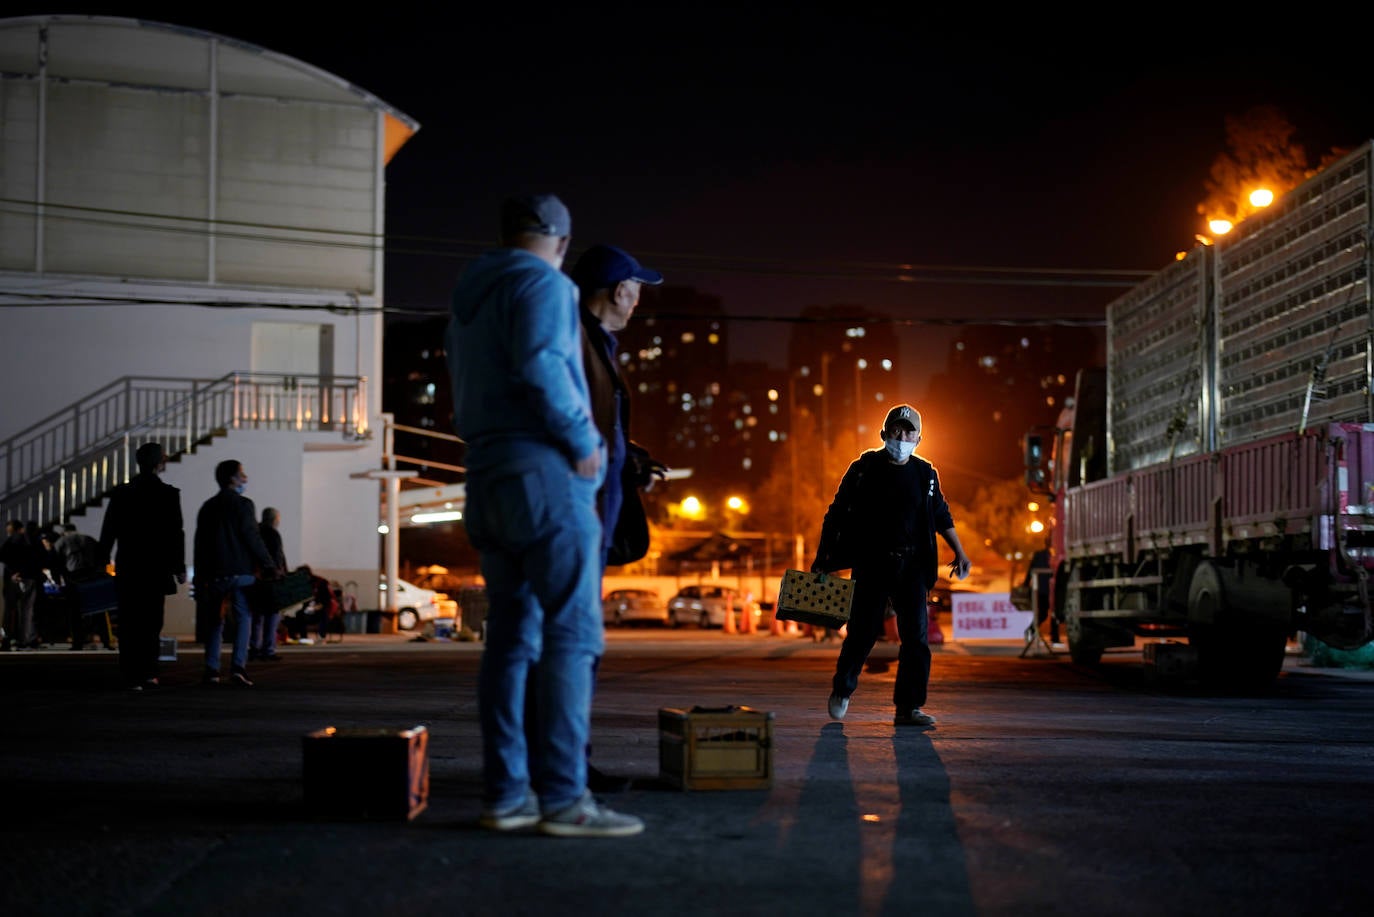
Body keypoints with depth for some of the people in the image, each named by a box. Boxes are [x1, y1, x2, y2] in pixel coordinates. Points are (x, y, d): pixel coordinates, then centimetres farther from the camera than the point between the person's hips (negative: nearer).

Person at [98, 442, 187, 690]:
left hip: (127, 567, 2)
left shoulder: (121, 493, 2)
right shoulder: (168, 494, -7)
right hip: (157, 567, -2)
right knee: (152, 622, 6)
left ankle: (132, 676, 4)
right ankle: (148, 673, 3)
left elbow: (108, 530, 4)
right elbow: (176, 533, -7)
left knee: (129, 623, 6)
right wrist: (179, 567, -1)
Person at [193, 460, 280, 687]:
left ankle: (211, 670, 6)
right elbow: (252, 538, -11)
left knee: (214, 621, 11)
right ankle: (238, 666, -14)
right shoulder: (243, 504, -5)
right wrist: (269, 566, -7)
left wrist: (200, 576, 17)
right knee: (243, 619, -2)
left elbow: (200, 544, 13)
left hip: (214, 573, 5)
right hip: (241, 572, -5)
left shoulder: (207, 507, 12)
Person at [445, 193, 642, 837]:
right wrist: (583, 442, -11)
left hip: (487, 478, 9)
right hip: (545, 473, -9)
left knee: (512, 636, 8)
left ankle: (505, 794, 6)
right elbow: (541, 367, -19)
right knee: (572, 634, -10)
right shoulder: (544, 284, -5)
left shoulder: (467, 301, 22)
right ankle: (564, 797, -15)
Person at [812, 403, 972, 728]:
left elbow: (941, 516, 18)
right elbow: (836, 514, 5)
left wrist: (959, 553, 8)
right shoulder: (864, 469, 1)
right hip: (871, 564, -2)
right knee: (863, 632, -1)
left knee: (916, 635, -5)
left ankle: (908, 707, 1)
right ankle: (842, 690, 24)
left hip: (911, 566, 3)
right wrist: (822, 556, 2)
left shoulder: (925, 474, 8)